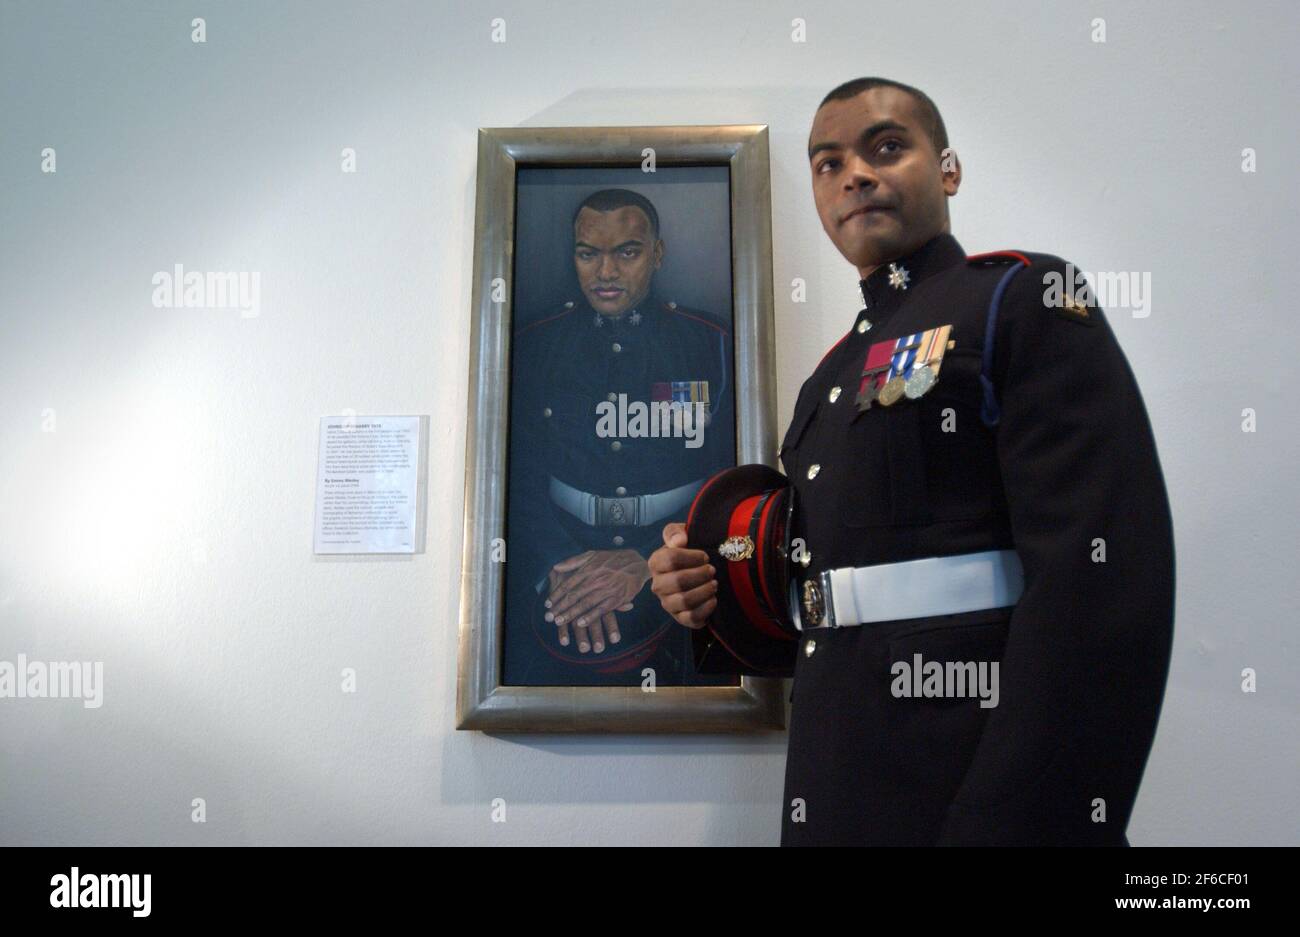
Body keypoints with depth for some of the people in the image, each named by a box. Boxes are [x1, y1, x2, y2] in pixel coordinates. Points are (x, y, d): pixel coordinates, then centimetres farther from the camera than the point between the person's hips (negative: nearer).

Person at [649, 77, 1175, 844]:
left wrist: (1016, 823, -24)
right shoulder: (833, 378, 14)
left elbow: (1105, 580, -19)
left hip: (981, 790, -7)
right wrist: (721, 599, 0)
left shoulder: (1025, 298, -7)